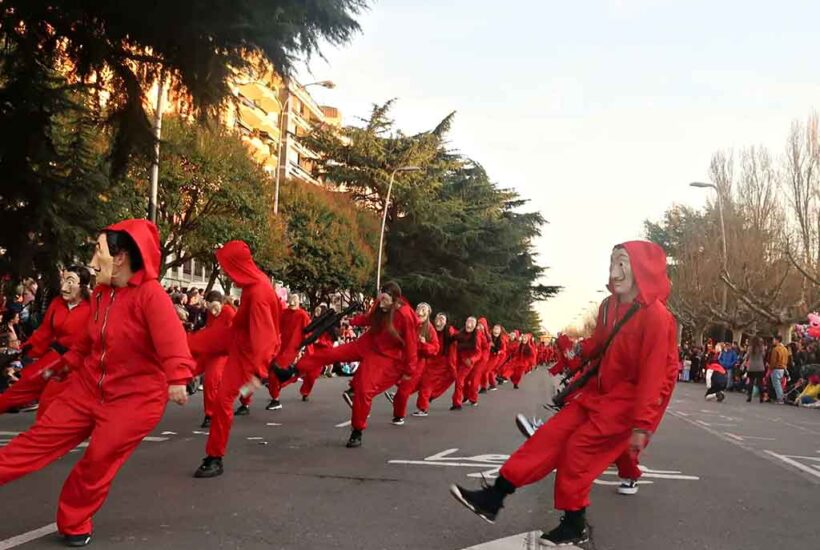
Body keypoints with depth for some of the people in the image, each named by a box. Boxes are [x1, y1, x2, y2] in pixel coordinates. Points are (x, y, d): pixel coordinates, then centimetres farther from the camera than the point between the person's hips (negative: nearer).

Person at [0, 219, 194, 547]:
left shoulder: (150, 293, -21)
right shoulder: (101, 294, 4)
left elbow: (171, 338, -37)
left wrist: (177, 378, -52)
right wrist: (66, 364, 30)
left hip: (136, 397, -7)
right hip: (89, 387, 7)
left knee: (98, 460, -2)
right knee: (41, 438, 6)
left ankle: (74, 524, 22)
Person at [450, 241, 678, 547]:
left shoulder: (655, 315, -22)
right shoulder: (610, 306, 4)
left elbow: (654, 373, -24)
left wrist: (642, 425, -25)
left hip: (630, 397, -7)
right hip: (601, 389, 8)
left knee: (579, 444, -12)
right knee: (554, 433, 0)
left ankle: (575, 526, 6)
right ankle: (494, 498, 1)